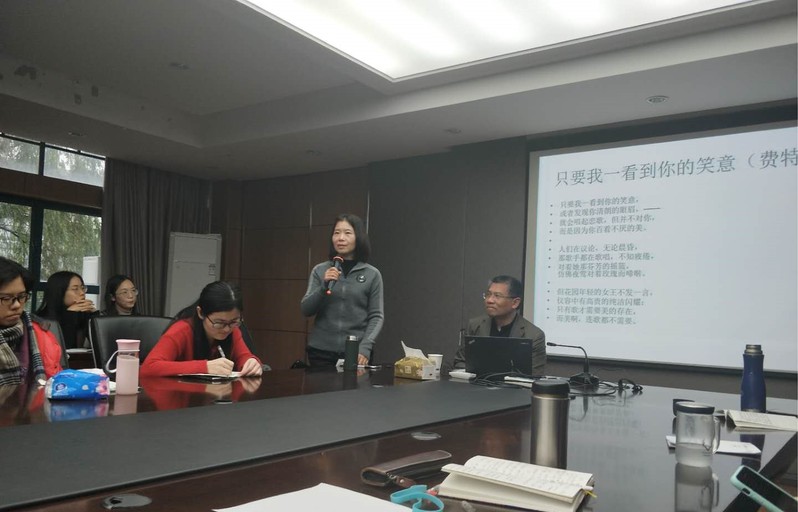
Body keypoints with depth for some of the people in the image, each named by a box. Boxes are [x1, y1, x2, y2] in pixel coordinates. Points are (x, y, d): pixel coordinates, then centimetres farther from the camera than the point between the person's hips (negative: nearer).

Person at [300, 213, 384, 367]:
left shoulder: (372, 274, 0)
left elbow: (376, 316, -1)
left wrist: (365, 348, -14)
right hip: (321, 351, 1)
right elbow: (305, 310, 1)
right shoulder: (320, 270, 4)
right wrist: (324, 285, -13)